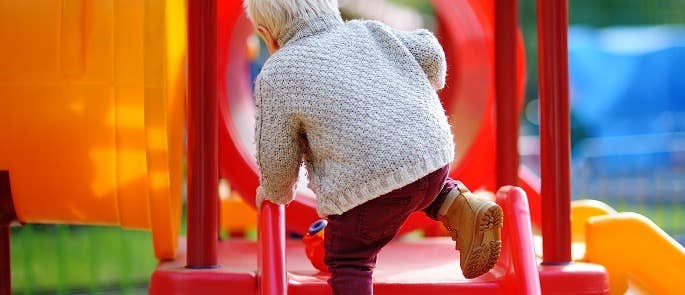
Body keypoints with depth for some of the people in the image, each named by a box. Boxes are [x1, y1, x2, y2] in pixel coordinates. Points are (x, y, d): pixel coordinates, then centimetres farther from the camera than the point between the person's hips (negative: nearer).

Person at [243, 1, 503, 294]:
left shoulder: (276, 76, 4)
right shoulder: (364, 32, 16)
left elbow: (277, 159, 7)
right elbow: (429, 52, 9)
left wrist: (275, 192, 30)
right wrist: (431, 86, 32)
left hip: (369, 187, -5)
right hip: (432, 157, 6)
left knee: (347, 261, 14)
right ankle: (457, 208, 11)